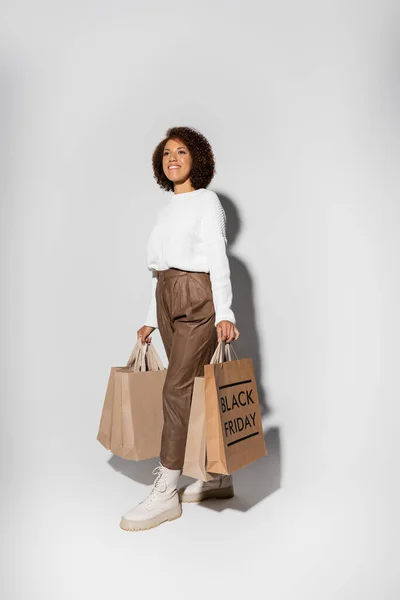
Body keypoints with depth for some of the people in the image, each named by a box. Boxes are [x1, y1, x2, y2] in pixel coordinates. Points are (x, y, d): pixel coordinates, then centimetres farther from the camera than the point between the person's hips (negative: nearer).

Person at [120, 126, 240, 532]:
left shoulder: (206, 201, -1)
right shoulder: (166, 210, 20)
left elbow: (218, 260, -11)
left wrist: (224, 314, -21)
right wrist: (151, 319, 17)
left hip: (198, 299, -8)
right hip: (168, 300, 8)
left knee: (178, 388, -10)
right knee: (193, 388, 9)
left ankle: (165, 493, -2)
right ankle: (219, 476, 23)